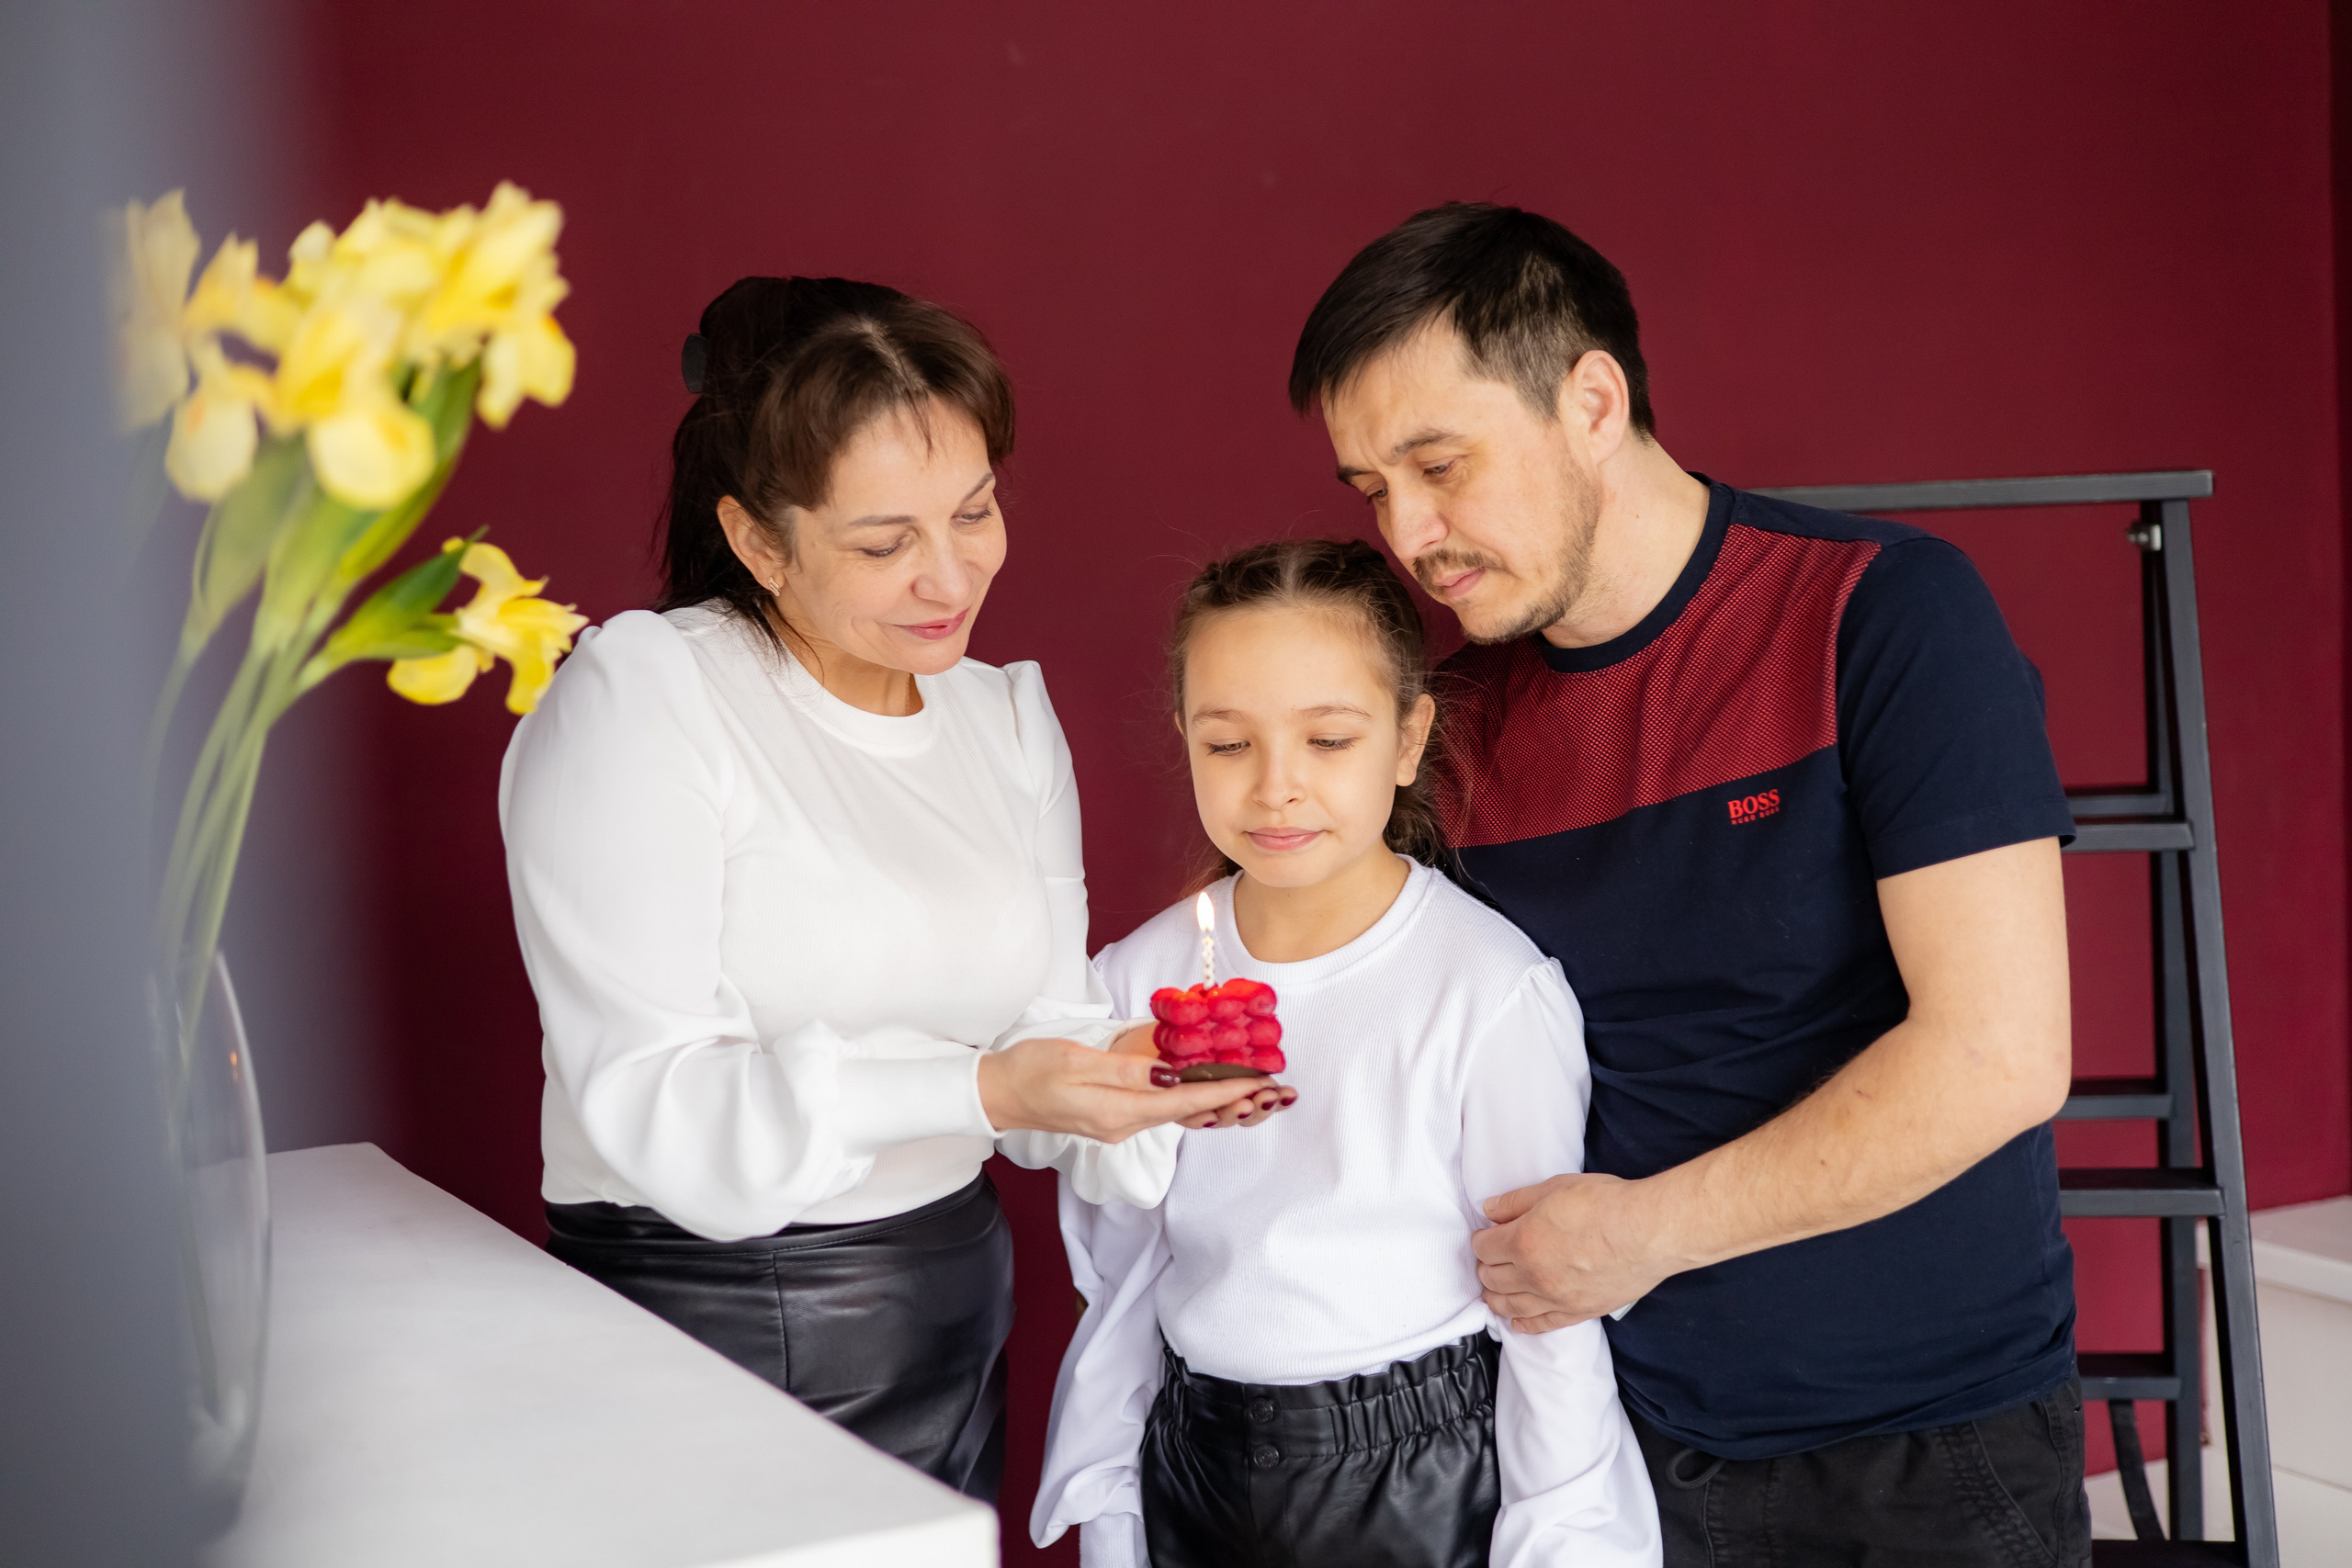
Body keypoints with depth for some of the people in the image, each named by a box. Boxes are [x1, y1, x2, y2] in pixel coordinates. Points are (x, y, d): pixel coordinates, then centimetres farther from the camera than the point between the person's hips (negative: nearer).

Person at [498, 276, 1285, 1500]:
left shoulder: (1010, 716, 8)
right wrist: (974, 1090, -30)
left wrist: (1142, 1075, -18)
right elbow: (649, 1101, -20)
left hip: (954, 1317, 6)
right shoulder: (636, 695, -13)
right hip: (701, 1319, -6)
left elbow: (1042, 1024, 5)